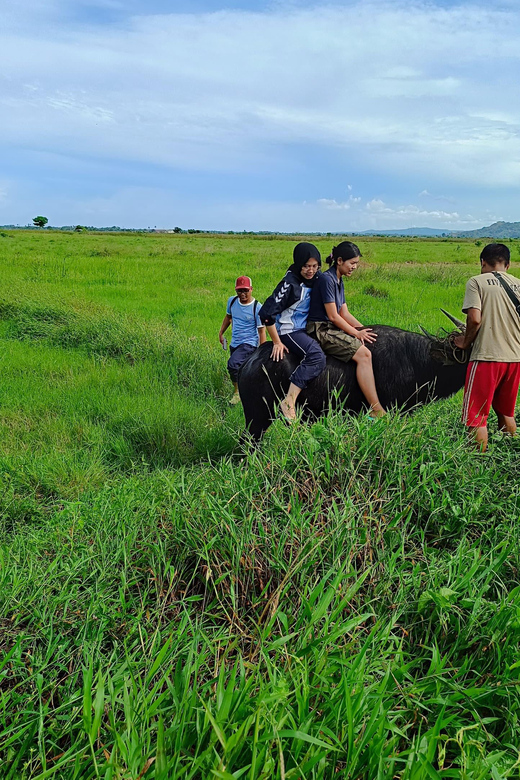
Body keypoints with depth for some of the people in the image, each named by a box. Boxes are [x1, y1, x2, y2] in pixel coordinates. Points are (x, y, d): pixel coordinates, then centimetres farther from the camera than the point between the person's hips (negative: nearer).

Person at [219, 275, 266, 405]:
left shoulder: (257, 307, -15)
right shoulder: (232, 301, 2)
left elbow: (261, 331, -12)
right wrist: (221, 333, 23)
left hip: (249, 343, -7)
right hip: (234, 343, 7)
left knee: (233, 363, -26)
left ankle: (237, 392, -9)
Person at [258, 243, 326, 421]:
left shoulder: (313, 280, 6)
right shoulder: (290, 284, -17)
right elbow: (266, 313, -20)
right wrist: (277, 342, -15)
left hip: (304, 330, 9)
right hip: (289, 331, -9)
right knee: (316, 356, -30)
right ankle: (289, 403, -34)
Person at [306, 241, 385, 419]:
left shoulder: (338, 280, 16)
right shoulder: (326, 279, -13)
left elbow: (344, 313, 16)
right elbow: (333, 316, -16)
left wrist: (363, 329, 4)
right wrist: (356, 333, -12)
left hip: (332, 328, 10)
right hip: (320, 330, -10)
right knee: (363, 354, -23)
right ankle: (376, 411, -24)